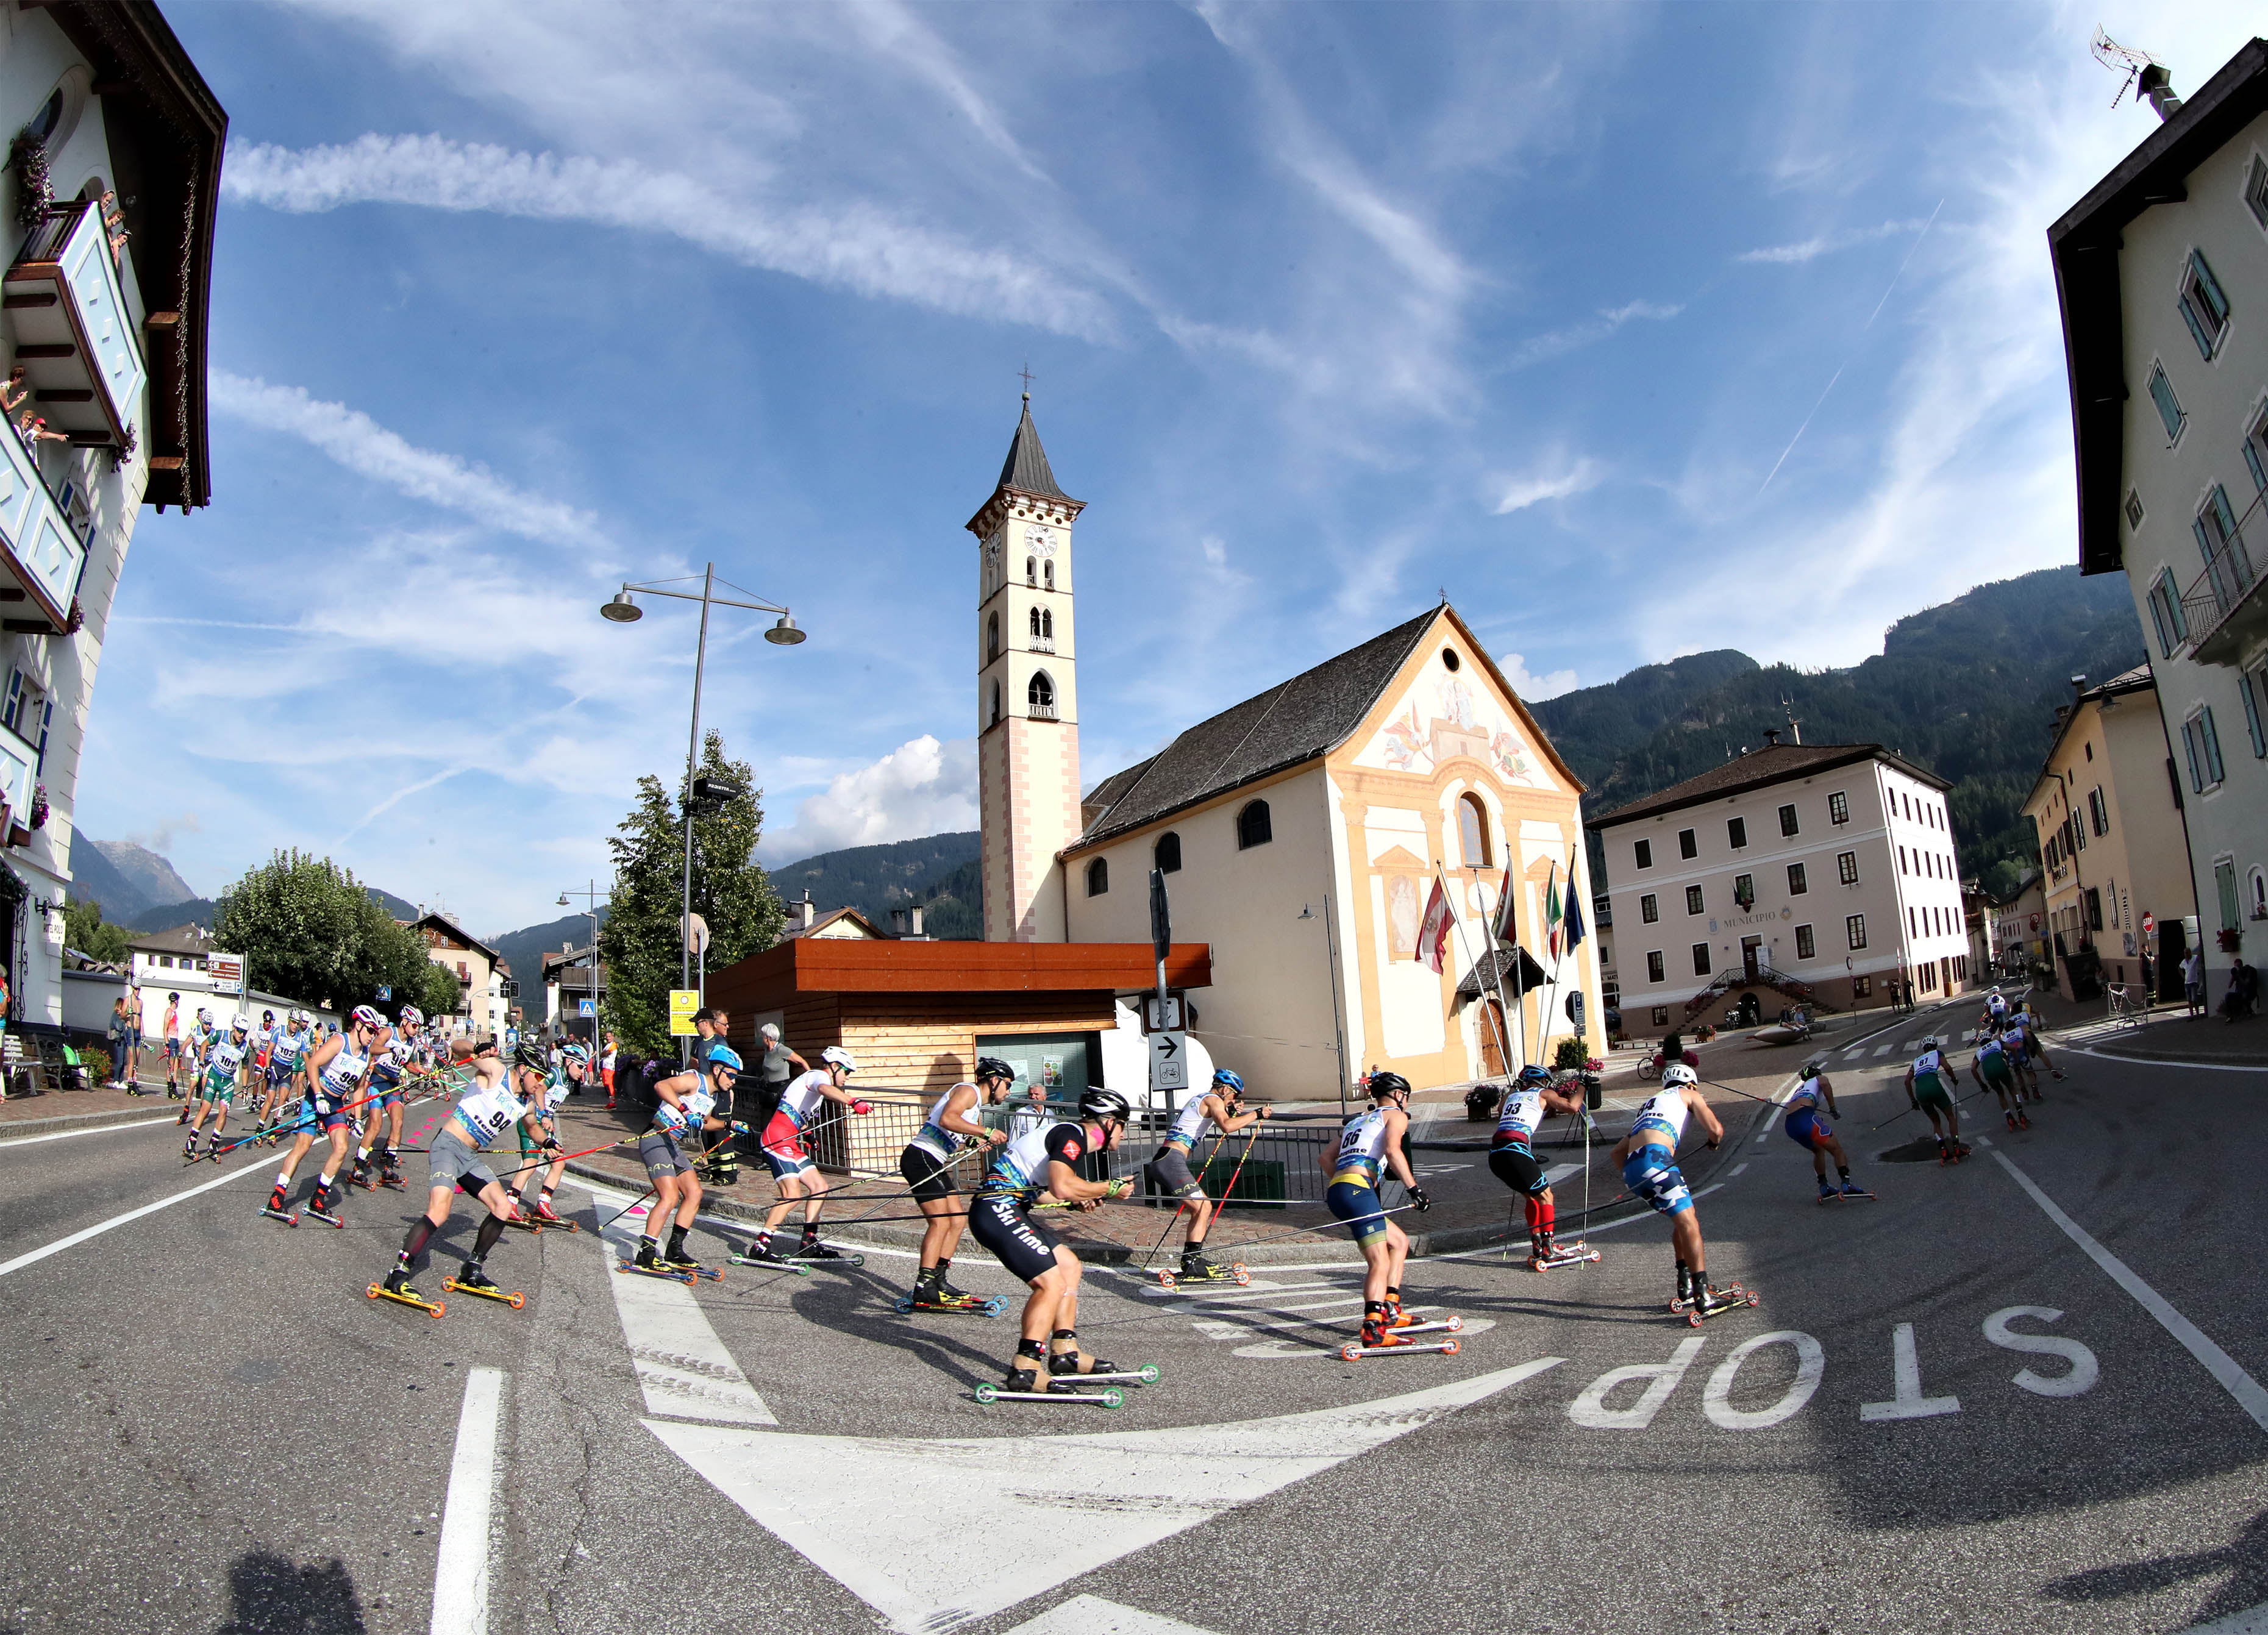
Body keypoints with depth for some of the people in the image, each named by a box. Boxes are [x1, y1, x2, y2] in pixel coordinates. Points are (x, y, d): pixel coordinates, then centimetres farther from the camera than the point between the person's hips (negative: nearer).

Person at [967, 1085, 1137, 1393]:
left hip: (1006, 1210, 11)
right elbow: (1063, 1186, -29)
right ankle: (1024, 1371, -13)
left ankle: (1065, 1354, 18)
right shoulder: (1071, 1134, -13)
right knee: (1052, 1284, -15)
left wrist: (1077, 1201, 17)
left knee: (1068, 1264, 16)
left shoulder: (1070, 1135, 17)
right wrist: (1110, 1188, -15)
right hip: (997, 1209, -11)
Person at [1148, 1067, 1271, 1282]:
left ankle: (1191, 1258, 18)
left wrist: (1231, 1111, 25)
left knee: (1201, 1207, 17)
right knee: (1204, 1207, -14)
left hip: (1161, 1160, 10)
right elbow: (1227, 1127, -22)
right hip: (1171, 1160, -10)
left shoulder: (1198, 1099, 26)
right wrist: (1256, 1114, -14)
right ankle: (1192, 1264, -20)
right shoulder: (1212, 1100, -4)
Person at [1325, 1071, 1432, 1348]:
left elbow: (1327, 1156, 26)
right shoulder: (1395, 1115, 11)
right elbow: (1393, 1150, -10)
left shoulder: (1357, 1121, 31)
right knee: (1380, 1263, -14)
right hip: (1357, 1189, -8)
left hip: (1336, 1190, 8)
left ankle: (1390, 1310, 14)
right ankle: (1373, 1330, -30)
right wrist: (1414, 1189, -11)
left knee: (1399, 1241, 21)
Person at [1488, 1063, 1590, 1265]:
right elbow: (1572, 1107, 1)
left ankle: (1537, 1246, 23)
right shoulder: (1544, 1094, 12)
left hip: (1494, 1155, 6)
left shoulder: (1512, 1096, 28)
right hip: (1514, 1151, -6)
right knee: (1546, 1197, 7)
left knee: (1532, 1197, 22)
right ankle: (1548, 1250, 1)